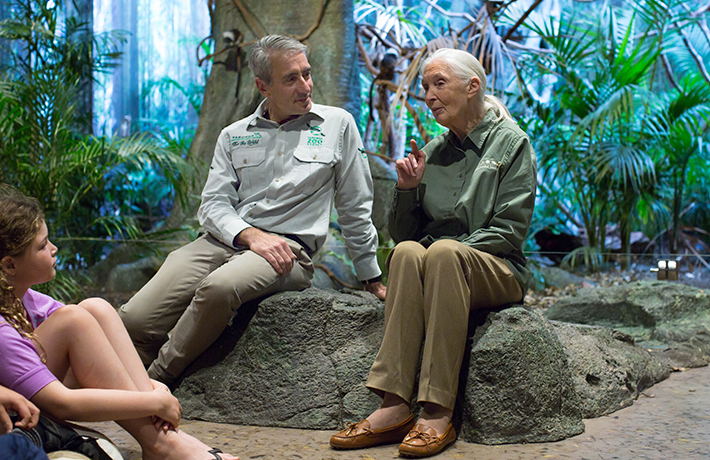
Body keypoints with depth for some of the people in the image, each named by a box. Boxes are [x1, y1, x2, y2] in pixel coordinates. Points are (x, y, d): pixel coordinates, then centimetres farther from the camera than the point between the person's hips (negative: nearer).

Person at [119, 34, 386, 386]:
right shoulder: (234, 136, 16)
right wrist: (252, 236, -14)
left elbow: (355, 208, 14)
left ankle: (155, 382, -20)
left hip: (290, 249, -3)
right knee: (134, 320, -18)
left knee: (220, 287, -37)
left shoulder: (338, 124, 11)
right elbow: (212, 205, 7)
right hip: (222, 240, 3)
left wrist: (372, 278, 15)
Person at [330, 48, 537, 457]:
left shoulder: (511, 142, 4)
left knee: (443, 252, -36)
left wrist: (452, 249, -15)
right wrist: (408, 190, -2)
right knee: (407, 253, -32)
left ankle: (438, 413, -39)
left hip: (497, 271, -3)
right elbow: (402, 234, 15)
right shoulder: (433, 153, 17)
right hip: (443, 271, 3)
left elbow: (509, 231, -5)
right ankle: (395, 406, -40)